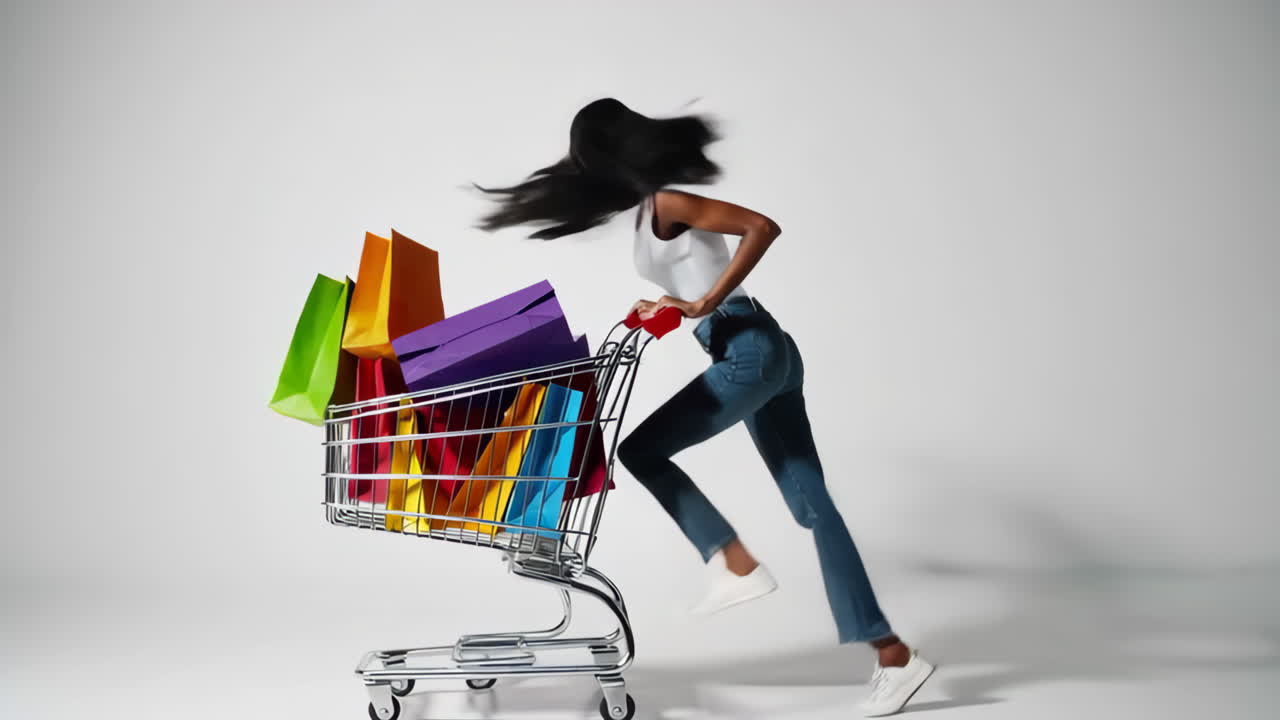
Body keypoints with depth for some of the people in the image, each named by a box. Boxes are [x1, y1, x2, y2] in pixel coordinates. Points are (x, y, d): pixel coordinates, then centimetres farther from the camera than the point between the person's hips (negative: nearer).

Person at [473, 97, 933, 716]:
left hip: (749, 351, -10)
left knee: (640, 449, -3)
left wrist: (706, 303, -17)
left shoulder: (665, 204, -8)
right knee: (811, 504, 6)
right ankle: (893, 656, 7)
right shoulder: (654, 208, 20)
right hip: (763, 352, 10)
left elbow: (764, 226, -18)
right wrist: (667, 307, 17)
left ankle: (737, 565, -2)